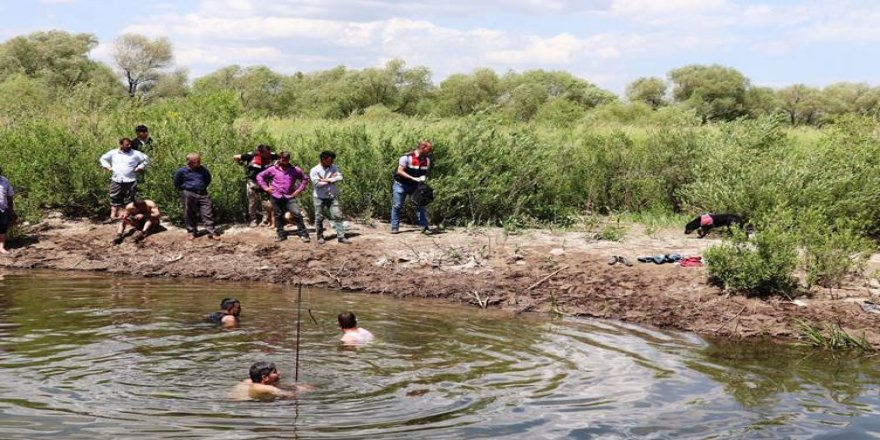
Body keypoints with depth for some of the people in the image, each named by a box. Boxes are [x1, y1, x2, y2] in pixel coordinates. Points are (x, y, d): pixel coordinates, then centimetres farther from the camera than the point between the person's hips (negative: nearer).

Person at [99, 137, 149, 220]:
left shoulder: (135, 153, 3)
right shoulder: (113, 153, 10)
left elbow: (146, 159, 10)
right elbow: (103, 158, 23)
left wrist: (140, 167, 0)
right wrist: (107, 167, 9)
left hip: (130, 181, -2)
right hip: (116, 180, 2)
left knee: (129, 201, 0)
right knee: (115, 200, 0)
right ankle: (112, 216, 1)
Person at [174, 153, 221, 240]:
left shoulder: (203, 170, 3)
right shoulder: (182, 171, -6)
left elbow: (208, 180, 21)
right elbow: (177, 184, 6)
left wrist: (203, 187, 10)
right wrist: (186, 189, 3)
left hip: (203, 194, 2)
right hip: (188, 195, -2)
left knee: (208, 213, -3)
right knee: (190, 215, 5)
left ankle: (212, 233, 0)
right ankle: (192, 232, 19)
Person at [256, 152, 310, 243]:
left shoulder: (295, 170, 3)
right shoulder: (273, 169, 3)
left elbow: (305, 179, 14)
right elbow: (260, 176, 10)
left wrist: (299, 189, 4)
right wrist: (265, 187, 2)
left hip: (290, 197, -1)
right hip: (276, 197, 1)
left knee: (297, 214, -14)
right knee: (278, 216, 8)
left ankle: (303, 235, -7)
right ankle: (281, 235, 21)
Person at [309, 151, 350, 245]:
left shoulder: (333, 168, 3)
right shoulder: (314, 170, -10)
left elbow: (340, 178, -10)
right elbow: (317, 183, -20)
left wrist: (326, 180, -16)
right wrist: (332, 180, -12)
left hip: (332, 196, 3)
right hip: (319, 197, -3)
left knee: (337, 216, -5)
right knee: (319, 218, 6)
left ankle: (341, 236, -4)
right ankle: (320, 237, 20)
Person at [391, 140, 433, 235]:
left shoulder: (426, 159, -2)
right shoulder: (407, 157, -21)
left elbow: (425, 172, 11)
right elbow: (400, 171, -21)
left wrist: (423, 177, -14)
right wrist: (413, 178, -27)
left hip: (415, 186, 4)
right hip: (401, 184, -4)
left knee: (420, 205, -3)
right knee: (397, 206, 1)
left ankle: (424, 227, -1)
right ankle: (394, 227, 10)